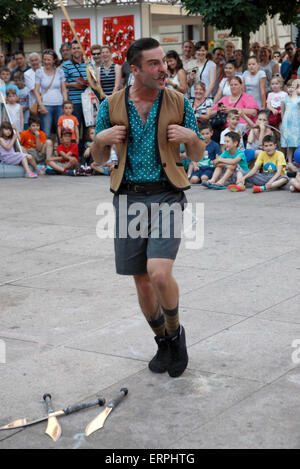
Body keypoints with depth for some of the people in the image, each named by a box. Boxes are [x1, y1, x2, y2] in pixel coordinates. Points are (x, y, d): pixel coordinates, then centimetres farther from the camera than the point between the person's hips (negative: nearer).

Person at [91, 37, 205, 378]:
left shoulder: (178, 103, 1)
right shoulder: (112, 106, 3)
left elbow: (197, 156, 9)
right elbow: (97, 159, 12)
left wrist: (191, 136, -12)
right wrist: (101, 139, -10)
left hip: (167, 196, -2)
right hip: (128, 199, 2)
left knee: (159, 273, -19)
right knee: (142, 281, 8)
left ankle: (175, 332, 10)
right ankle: (163, 341, 31)